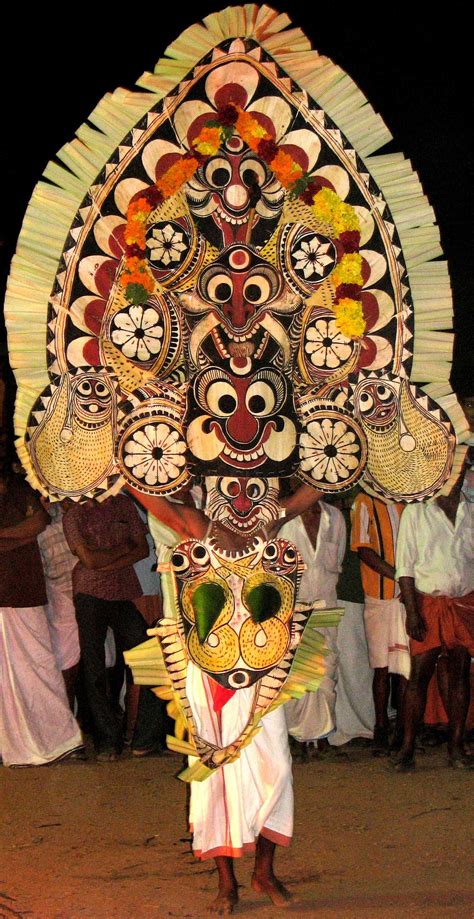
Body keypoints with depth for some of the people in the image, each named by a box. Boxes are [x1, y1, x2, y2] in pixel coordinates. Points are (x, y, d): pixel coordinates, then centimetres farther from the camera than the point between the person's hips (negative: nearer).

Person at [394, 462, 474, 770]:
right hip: (429, 603, -3)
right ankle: (408, 749, -3)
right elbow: (405, 566, -1)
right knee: (420, 673, -6)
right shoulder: (416, 512, 1)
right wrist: (412, 611, -9)